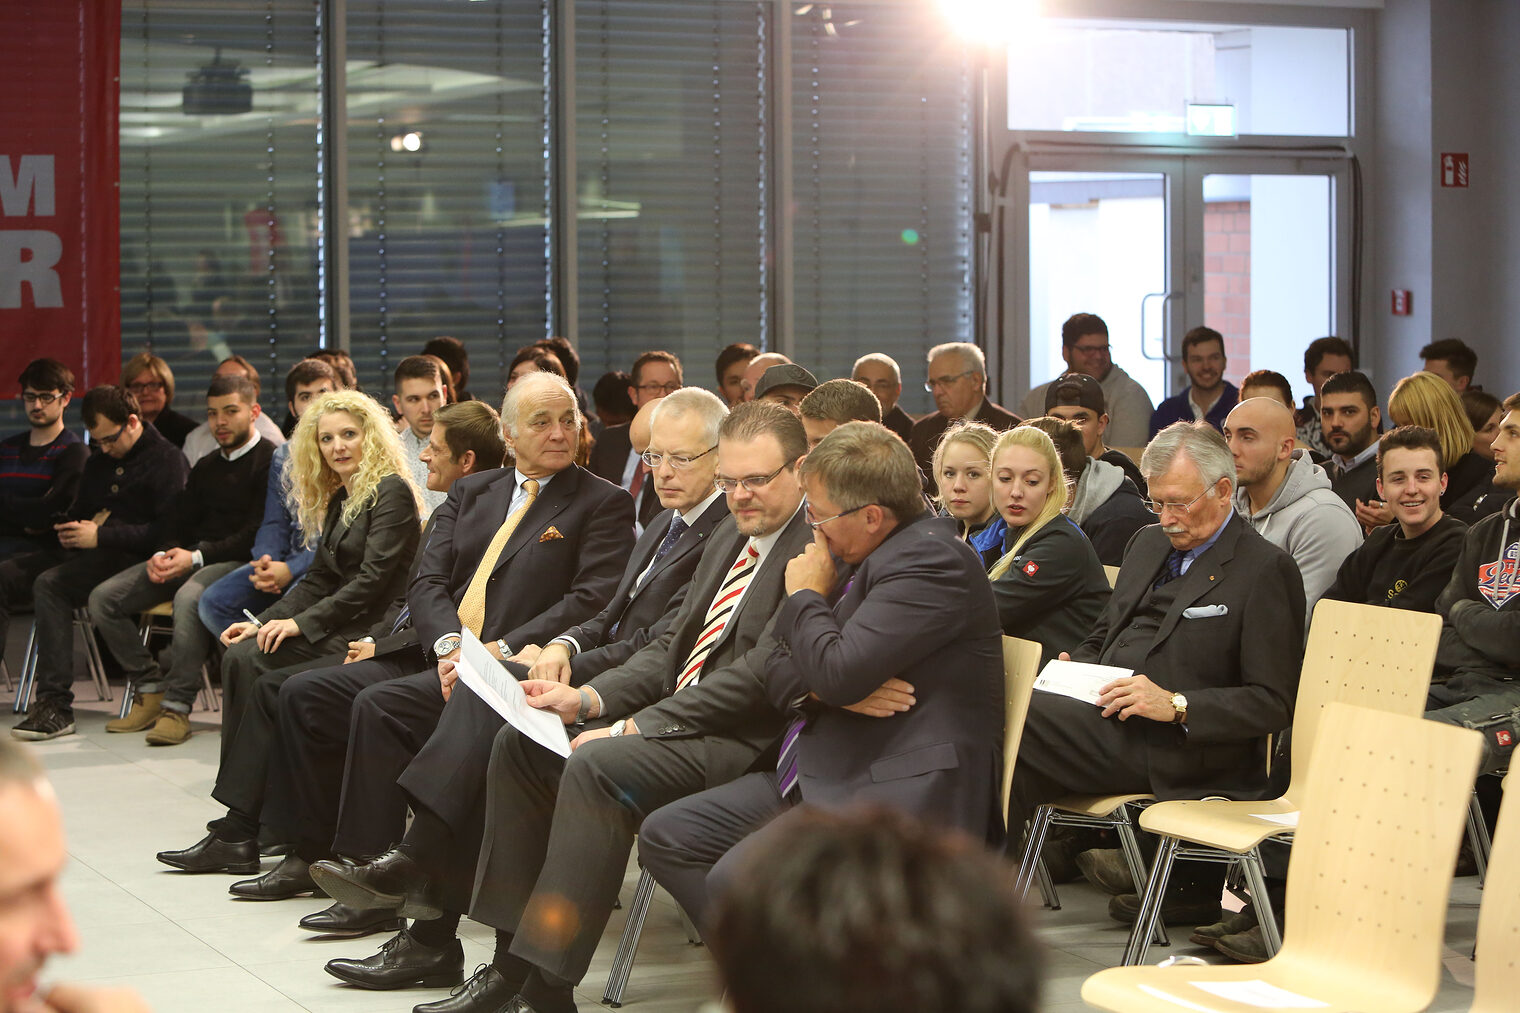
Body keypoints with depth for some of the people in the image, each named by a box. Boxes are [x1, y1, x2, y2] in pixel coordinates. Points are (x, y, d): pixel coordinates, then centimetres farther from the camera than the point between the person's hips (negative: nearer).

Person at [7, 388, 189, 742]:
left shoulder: (167, 460, -3)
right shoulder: (98, 463, 23)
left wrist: (101, 536, -15)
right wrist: (66, 527, 6)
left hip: (128, 556, -8)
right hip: (82, 552, 8)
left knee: (50, 584, -31)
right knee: (6, 574, -13)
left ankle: (56, 705, -34)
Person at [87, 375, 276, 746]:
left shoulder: (270, 461, -3)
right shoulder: (207, 467, 24)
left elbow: (257, 534, -12)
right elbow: (176, 521, 20)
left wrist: (196, 557, -18)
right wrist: (164, 555, -4)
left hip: (237, 562, -8)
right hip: (188, 558, 8)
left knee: (190, 596, -40)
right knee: (103, 597, -10)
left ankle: (177, 706, -34)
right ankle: (150, 689, -7)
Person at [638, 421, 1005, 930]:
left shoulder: (932, 560, -16)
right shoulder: (852, 557, 14)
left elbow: (837, 671, -25)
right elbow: (778, 673, 16)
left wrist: (805, 596, -6)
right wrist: (826, 689, -8)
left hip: (900, 794, -10)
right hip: (819, 774, 11)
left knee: (737, 881, -27)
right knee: (665, 835, 4)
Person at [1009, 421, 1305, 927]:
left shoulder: (1267, 570, -2)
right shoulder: (1149, 544, 22)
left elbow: (1274, 703, -7)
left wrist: (1176, 705, -18)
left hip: (1173, 748, -8)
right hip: (1103, 713, 8)